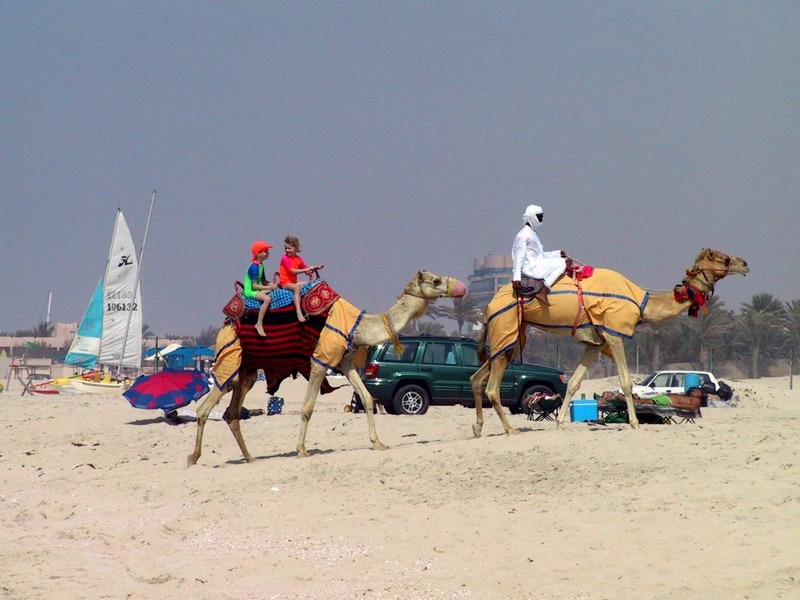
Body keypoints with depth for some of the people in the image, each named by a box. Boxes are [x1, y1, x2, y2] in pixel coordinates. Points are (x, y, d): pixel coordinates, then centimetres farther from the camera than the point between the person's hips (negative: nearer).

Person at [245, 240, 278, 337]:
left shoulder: (261, 265, 10)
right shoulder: (254, 267, -19)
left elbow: (263, 281, 18)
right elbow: (254, 286, -23)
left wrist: (272, 284, -1)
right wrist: (269, 287, -20)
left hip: (257, 289, 10)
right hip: (250, 290, -10)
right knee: (267, 298, -31)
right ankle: (259, 324, -29)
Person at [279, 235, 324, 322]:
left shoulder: (298, 259, 9)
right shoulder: (285, 258, -11)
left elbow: (307, 271, 9)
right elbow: (293, 271, -21)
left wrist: (316, 268, -9)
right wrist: (307, 269, -22)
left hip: (294, 282, 8)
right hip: (285, 283, -8)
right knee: (297, 287, -36)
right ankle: (299, 312, -47)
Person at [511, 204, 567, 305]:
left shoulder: (532, 233, 21)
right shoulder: (523, 235, -10)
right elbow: (518, 257, -16)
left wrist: (557, 253, 18)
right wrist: (516, 278, -22)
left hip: (537, 265, 10)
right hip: (530, 268, -10)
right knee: (561, 263, -18)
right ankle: (542, 292, -27)